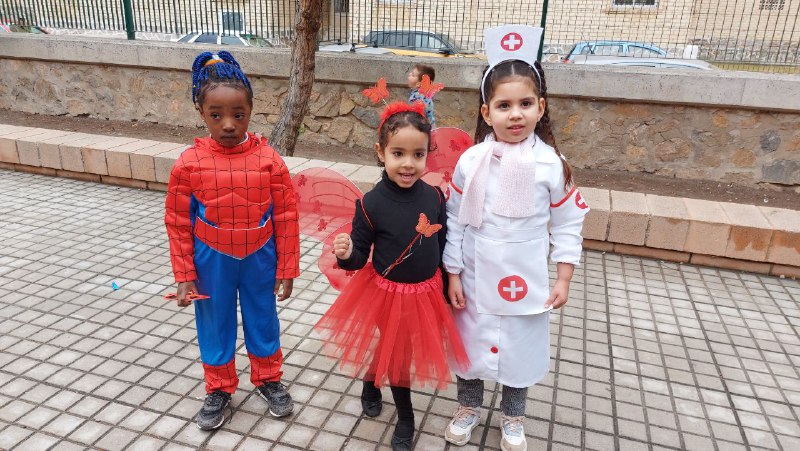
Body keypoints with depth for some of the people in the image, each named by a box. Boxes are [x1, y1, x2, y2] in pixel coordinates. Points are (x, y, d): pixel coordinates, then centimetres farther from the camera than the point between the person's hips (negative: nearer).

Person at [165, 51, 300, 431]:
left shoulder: (268, 159, -14)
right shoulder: (189, 163, -13)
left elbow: (286, 218, -7)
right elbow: (178, 224, -5)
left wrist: (286, 269, -4)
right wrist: (184, 276, -3)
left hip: (259, 259, 0)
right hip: (212, 262, 0)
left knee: (262, 319, 18)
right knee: (214, 325, 17)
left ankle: (267, 378, 42)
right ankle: (219, 388, 40)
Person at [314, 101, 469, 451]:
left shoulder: (435, 197, -11)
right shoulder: (371, 204, -20)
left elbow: (443, 247, 2)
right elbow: (359, 258, -13)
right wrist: (346, 254, -35)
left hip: (426, 293, 3)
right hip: (387, 293, -3)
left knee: (410, 351, 20)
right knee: (396, 353, 16)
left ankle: (371, 383, 52)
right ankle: (405, 419, 43)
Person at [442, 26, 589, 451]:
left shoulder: (552, 164, -10)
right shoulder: (470, 161, -10)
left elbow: (567, 225, -2)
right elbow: (454, 220, -4)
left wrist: (564, 279, -4)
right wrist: (453, 274, -4)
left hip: (526, 280, 0)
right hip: (475, 277, 0)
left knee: (520, 346, 16)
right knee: (470, 340, 17)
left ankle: (512, 416, 42)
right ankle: (468, 406, 43)